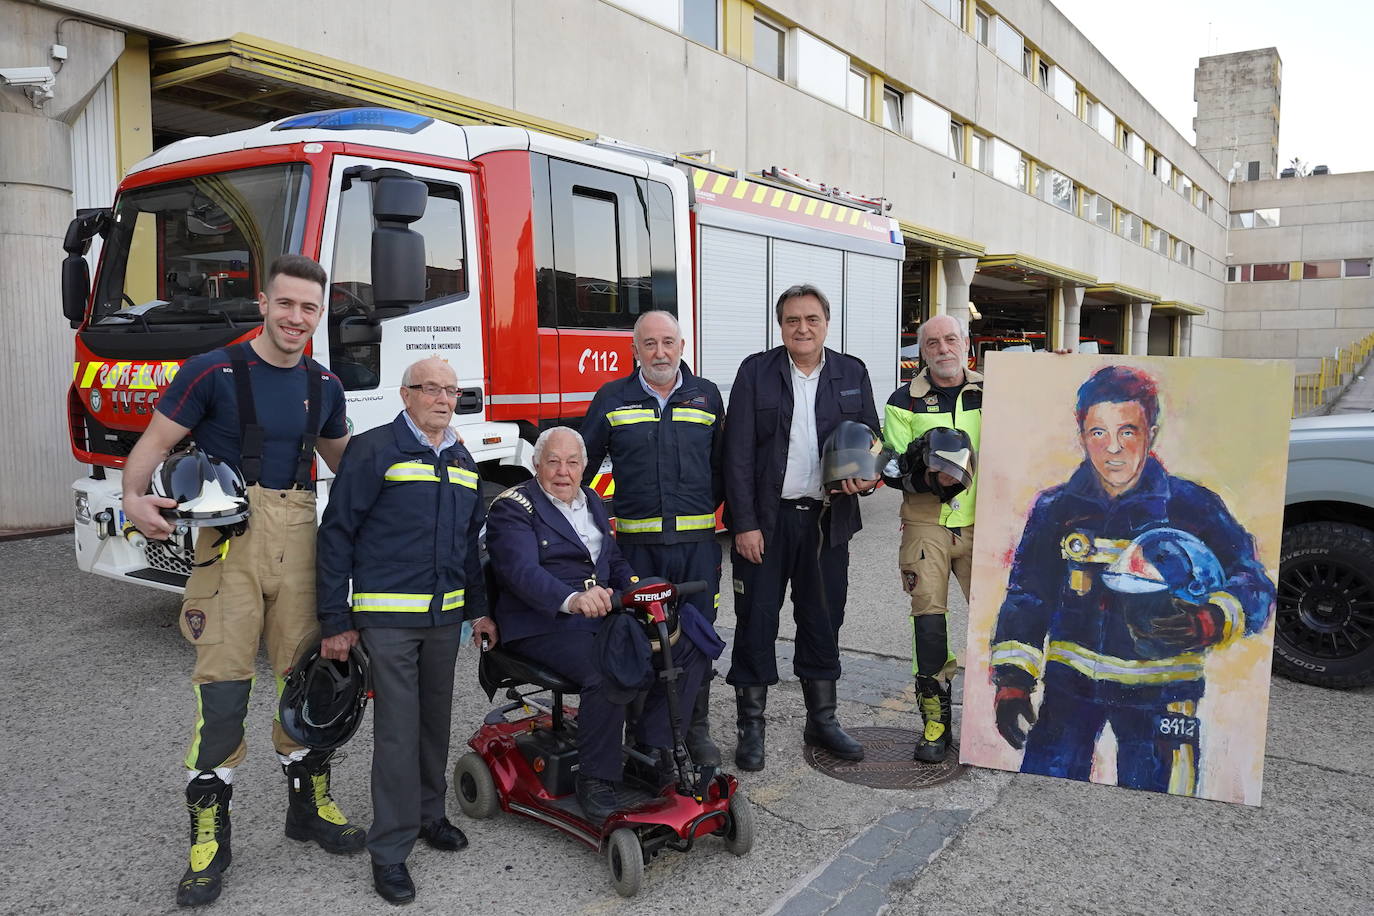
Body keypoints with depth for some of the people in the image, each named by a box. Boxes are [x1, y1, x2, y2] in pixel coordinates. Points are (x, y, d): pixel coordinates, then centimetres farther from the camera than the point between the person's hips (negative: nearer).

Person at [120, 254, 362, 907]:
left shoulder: (323, 386, 10)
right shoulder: (214, 372, -5)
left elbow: (343, 460, 23)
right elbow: (154, 443, -4)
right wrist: (135, 498, -22)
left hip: (299, 539, 5)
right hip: (231, 538, -4)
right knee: (223, 685, -4)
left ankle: (310, 805, 28)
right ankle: (209, 836, 10)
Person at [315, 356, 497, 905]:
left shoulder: (463, 462, 13)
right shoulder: (374, 451, -7)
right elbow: (337, 534, -8)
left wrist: (479, 608, 18)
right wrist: (336, 621, -10)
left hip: (445, 616, 6)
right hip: (388, 617, -6)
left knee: (435, 719, 15)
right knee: (398, 727, -4)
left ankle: (428, 813, 33)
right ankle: (390, 849, 7)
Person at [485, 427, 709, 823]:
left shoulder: (592, 502, 19)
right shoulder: (513, 507, -6)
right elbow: (522, 569, -23)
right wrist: (572, 599, -42)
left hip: (604, 613, 7)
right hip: (545, 623, -7)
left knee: (689, 649, -8)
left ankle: (652, 753, 1)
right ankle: (595, 781, -15)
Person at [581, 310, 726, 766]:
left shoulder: (707, 396, 9)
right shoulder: (612, 399, 5)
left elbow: (722, 463, 15)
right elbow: (582, 463, 11)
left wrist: (709, 506, 6)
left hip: (698, 542, 1)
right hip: (638, 543, -1)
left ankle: (696, 729, 23)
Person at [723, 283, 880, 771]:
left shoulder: (852, 374, 7)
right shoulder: (755, 372, -2)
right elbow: (738, 454, -6)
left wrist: (868, 476, -10)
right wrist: (744, 524, -11)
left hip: (826, 520, 3)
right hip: (766, 519, -2)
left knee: (823, 622, 12)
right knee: (756, 622, 3)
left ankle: (821, 721, 28)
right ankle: (751, 726, 17)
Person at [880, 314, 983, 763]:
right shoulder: (904, 402, 5)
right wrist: (925, 478, -21)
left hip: (980, 524, 1)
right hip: (925, 522, -1)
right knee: (928, 616, -2)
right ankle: (935, 717, 10)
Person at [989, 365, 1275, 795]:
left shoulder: (1192, 508, -5)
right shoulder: (1056, 508, 2)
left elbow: (1255, 588, -6)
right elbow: (1027, 596, 5)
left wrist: (1207, 623, -28)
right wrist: (1012, 678, -4)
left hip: (1158, 692, -1)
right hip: (1071, 682, 2)